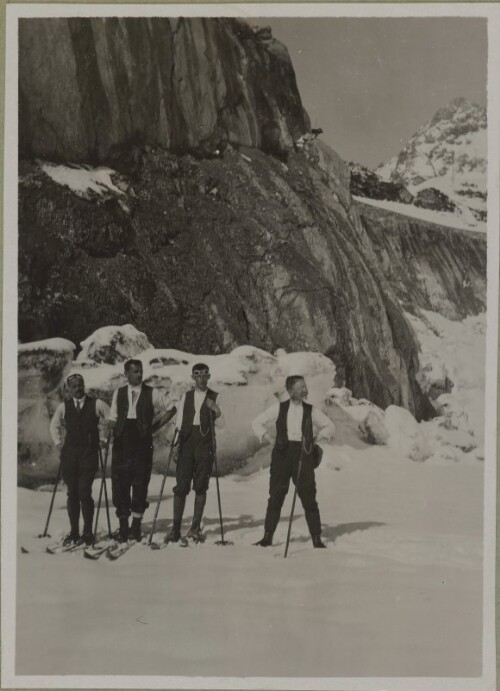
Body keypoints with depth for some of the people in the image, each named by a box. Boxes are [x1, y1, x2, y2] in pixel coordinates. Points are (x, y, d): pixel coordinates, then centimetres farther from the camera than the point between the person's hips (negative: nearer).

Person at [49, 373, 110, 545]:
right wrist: (59, 443, 14)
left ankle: (88, 532, -1)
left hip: (89, 455, -3)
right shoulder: (63, 407, 8)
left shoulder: (96, 404, 0)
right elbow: (54, 425, 24)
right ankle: (73, 532, 13)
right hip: (69, 456, 3)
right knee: (72, 494, 5)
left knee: (84, 493, -10)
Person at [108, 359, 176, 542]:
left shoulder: (152, 393, 3)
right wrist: (111, 430, -8)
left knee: (140, 484, -1)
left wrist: (155, 426, 6)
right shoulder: (119, 393, 10)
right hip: (122, 443, 2)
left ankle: (136, 526, 10)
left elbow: (171, 409, 12)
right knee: (119, 484, 1)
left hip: (142, 443, -2)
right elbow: (112, 420, 12)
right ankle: (123, 526, 11)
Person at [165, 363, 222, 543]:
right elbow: (179, 422, 12)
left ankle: (195, 527, 6)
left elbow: (221, 424, -1)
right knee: (181, 485, -3)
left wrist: (216, 410, -18)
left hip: (205, 442, -1)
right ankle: (176, 528, 1)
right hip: (187, 442, 2)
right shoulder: (186, 396, 14)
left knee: (201, 486, 0)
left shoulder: (214, 397, 7)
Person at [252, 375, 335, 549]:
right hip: (282, 454, 0)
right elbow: (257, 422, 12)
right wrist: (268, 438, -3)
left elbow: (330, 426, 17)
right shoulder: (279, 408, 6)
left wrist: (316, 439, 3)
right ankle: (268, 536, 10)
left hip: (303, 455, 0)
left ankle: (317, 539, 3)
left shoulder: (311, 411, 7)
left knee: (308, 497, -3)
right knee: (276, 496, 2)